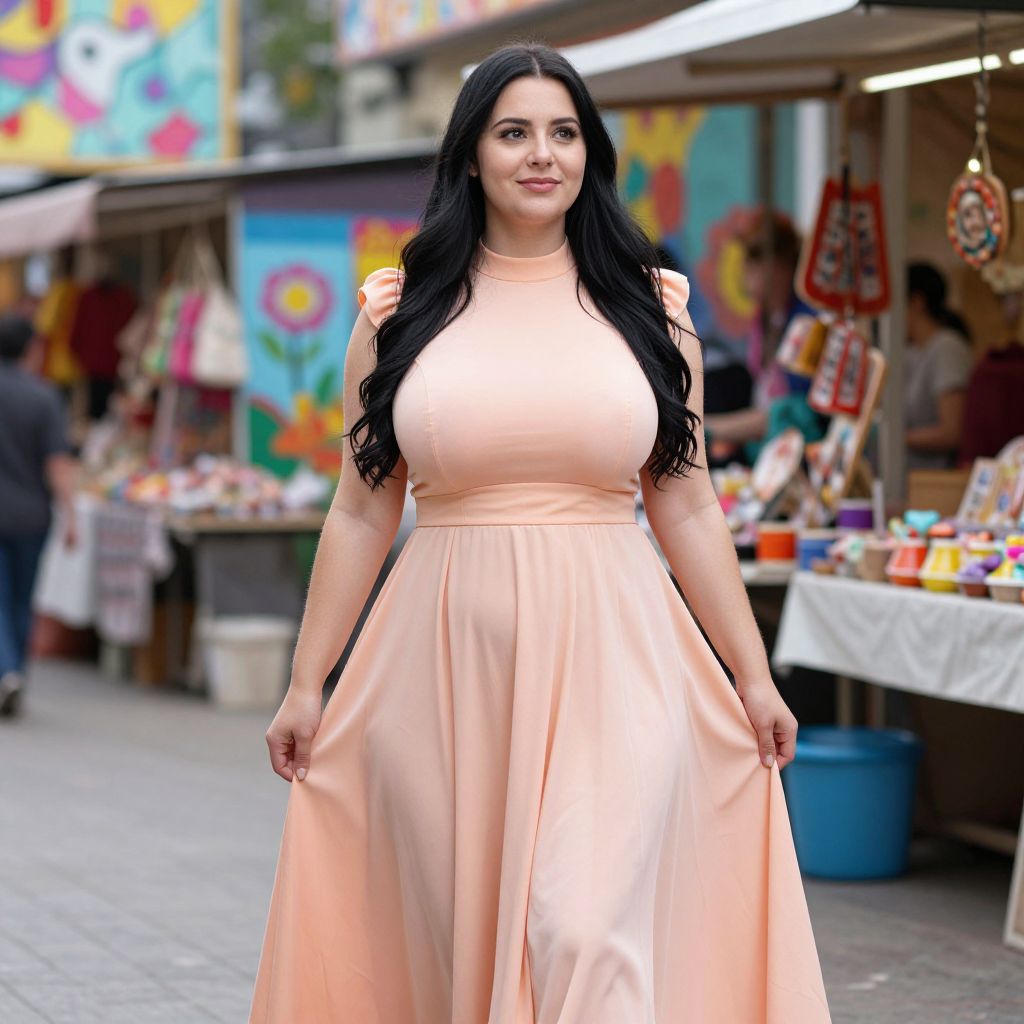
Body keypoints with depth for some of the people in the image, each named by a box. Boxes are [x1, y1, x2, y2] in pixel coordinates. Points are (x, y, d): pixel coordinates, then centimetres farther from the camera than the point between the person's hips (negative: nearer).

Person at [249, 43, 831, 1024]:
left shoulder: (647, 309, 7)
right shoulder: (400, 312, 6)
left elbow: (687, 509, 10)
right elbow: (361, 513, 9)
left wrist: (754, 677, 9)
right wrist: (306, 684, 7)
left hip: (608, 657, -1)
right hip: (445, 659, 1)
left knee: (589, 937, -14)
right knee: (459, 937, 8)